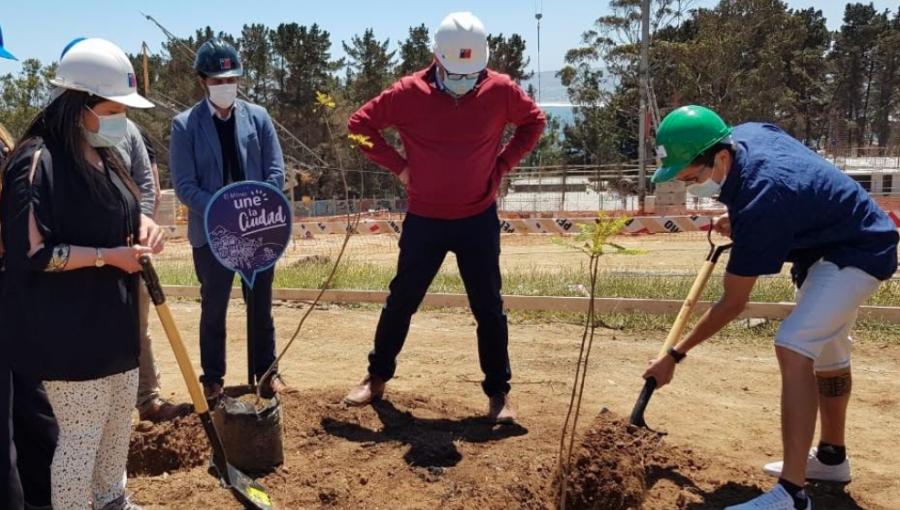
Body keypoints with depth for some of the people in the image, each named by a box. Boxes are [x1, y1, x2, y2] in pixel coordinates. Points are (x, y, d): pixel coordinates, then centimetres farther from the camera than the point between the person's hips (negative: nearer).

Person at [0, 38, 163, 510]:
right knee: (80, 434, 0)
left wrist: (142, 226, 1)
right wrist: (108, 255, -21)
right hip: (66, 330, -9)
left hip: (112, 319, 10)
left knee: (120, 415, 22)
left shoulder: (104, 156, 8)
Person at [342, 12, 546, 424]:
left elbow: (534, 121, 10)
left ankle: (499, 392, 20)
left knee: (489, 307, 6)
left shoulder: (500, 90, -6)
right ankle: (377, 378, 29)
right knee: (401, 301, 10)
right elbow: (360, 124, 0)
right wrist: (398, 166, -6)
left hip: (478, 220, 1)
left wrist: (504, 163, -1)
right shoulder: (408, 92, -10)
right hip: (424, 220, 0)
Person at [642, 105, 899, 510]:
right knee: (827, 352, 20)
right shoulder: (746, 136, -13)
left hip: (857, 254, -11)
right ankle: (832, 457, 38)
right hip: (834, 239, 11)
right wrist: (739, 221, 0)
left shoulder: (762, 202, -37)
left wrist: (675, 355, -21)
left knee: (793, 349, -26)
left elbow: (733, 303, -28)